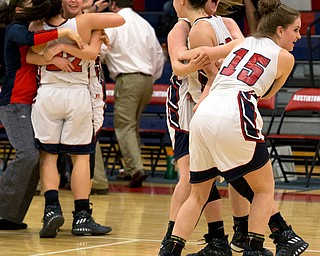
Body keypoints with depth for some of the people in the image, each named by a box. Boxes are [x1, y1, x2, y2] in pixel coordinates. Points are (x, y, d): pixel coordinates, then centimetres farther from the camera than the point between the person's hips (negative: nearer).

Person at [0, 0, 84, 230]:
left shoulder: (32, 29, 21)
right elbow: (29, 39, -29)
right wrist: (64, 32, -29)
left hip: (29, 104, 9)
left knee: (37, 159, 1)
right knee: (28, 155, -21)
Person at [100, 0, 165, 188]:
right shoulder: (145, 24, 17)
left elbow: (100, 51, -7)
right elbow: (159, 55, 20)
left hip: (128, 79, -7)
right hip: (147, 78, 7)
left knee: (124, 125, -8)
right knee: (133, 124, 18)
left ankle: (137, 168, -23)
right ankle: (132, 169, 20)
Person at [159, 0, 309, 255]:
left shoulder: (241, 43, 23)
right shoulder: (285, 57, 11)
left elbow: (191, 56, 20)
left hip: (202, 116, 5)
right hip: (233, 116, -5)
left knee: (198, 194, 18)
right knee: (264, 189, 13)